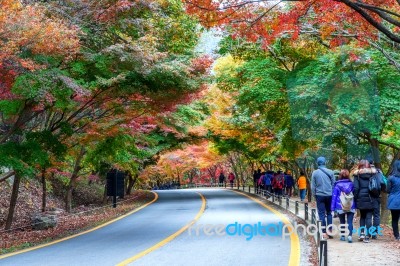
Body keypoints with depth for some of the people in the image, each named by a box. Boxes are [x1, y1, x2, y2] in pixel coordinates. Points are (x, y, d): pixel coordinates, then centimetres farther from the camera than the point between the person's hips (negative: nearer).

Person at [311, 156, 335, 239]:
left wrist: (314, 195, 10)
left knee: (321, 214, 3)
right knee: (329, 213, 14)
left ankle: (324, 232, -3)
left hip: (319, 195, -2)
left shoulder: (315, 173, -4)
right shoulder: (330, 172, -1)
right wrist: (333, 193, 15)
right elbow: (333, 184, 5)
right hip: (329, 195, 2)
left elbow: (313, 186, -1)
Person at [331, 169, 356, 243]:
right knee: (350, 222, -3)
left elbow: (334, 196, -3)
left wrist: (333, 208, 0)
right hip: (351, 207, 1)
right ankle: (350, 235, -19)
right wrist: (355, 206, 16)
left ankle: (342, 236, 19)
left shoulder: (337, 185, -4)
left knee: (342, 222, 15)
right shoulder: (351, 184, 2)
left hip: (340, 207, 0)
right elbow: (355, 195, 8)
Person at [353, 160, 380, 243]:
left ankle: (362, 233, 7)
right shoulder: (373, 173, 3)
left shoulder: (357, 174, -1)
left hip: (361, 199, 0)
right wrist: (376, 196, 9)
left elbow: (356, 188, -6)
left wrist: (355, 198, 1)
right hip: (371, 199, 0)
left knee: (362, 216, 17)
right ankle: (367, 236, -2)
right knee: (369, 217, 3)